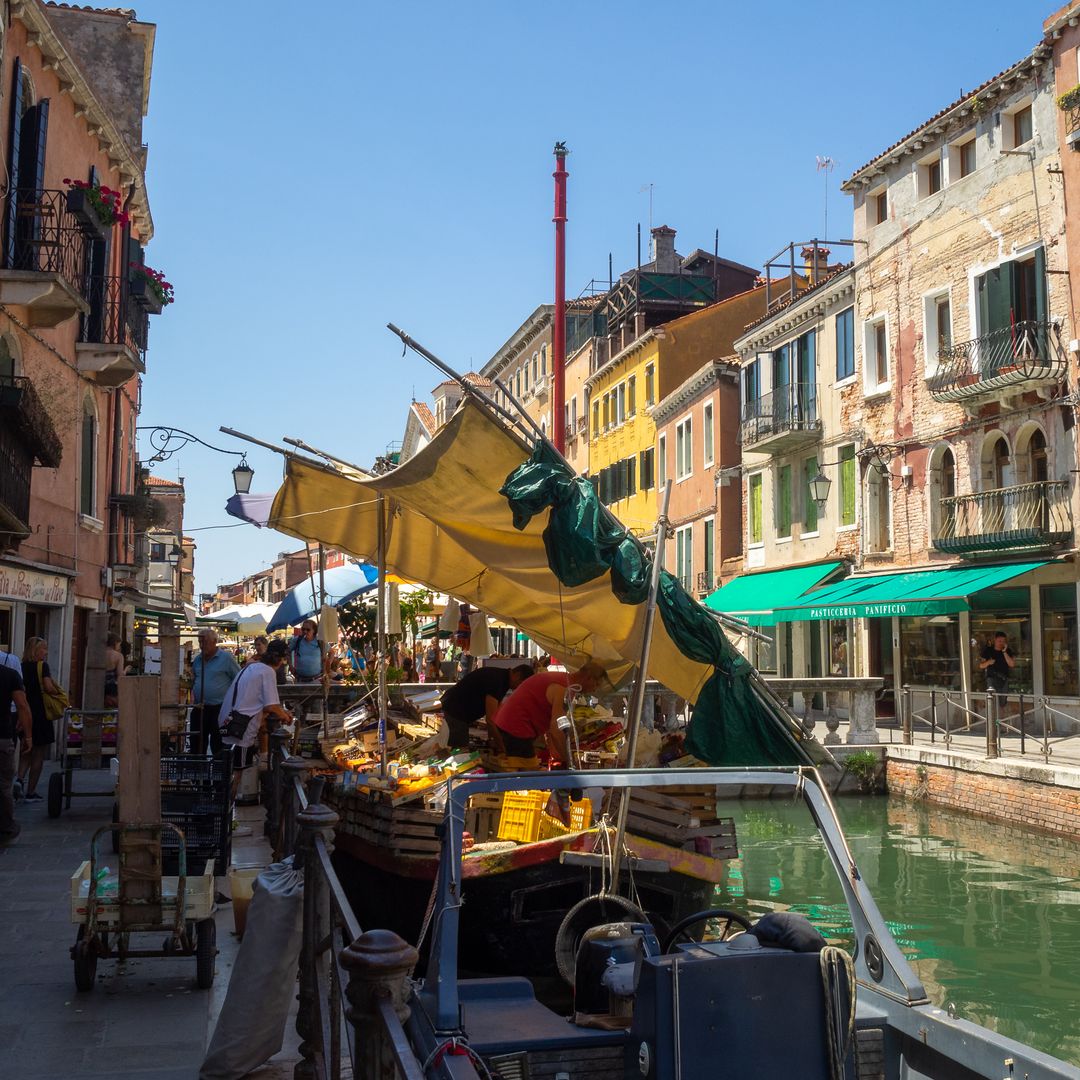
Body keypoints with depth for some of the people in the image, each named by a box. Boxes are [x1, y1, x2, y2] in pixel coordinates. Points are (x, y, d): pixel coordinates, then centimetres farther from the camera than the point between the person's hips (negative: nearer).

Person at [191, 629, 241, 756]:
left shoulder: (226, 657, -5)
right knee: (198, 742, 12)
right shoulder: (197, 659, 12)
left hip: (219, 709, -5)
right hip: (199, 709, 6)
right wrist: (192, 694, 7)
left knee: (218, 745, 0)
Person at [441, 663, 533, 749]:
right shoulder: (495, 679, -26)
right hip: (454, 711, -10)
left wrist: (491, 738, 6)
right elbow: (490, 719, -28)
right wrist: (501, 745, -21)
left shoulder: (502, 678, 5)